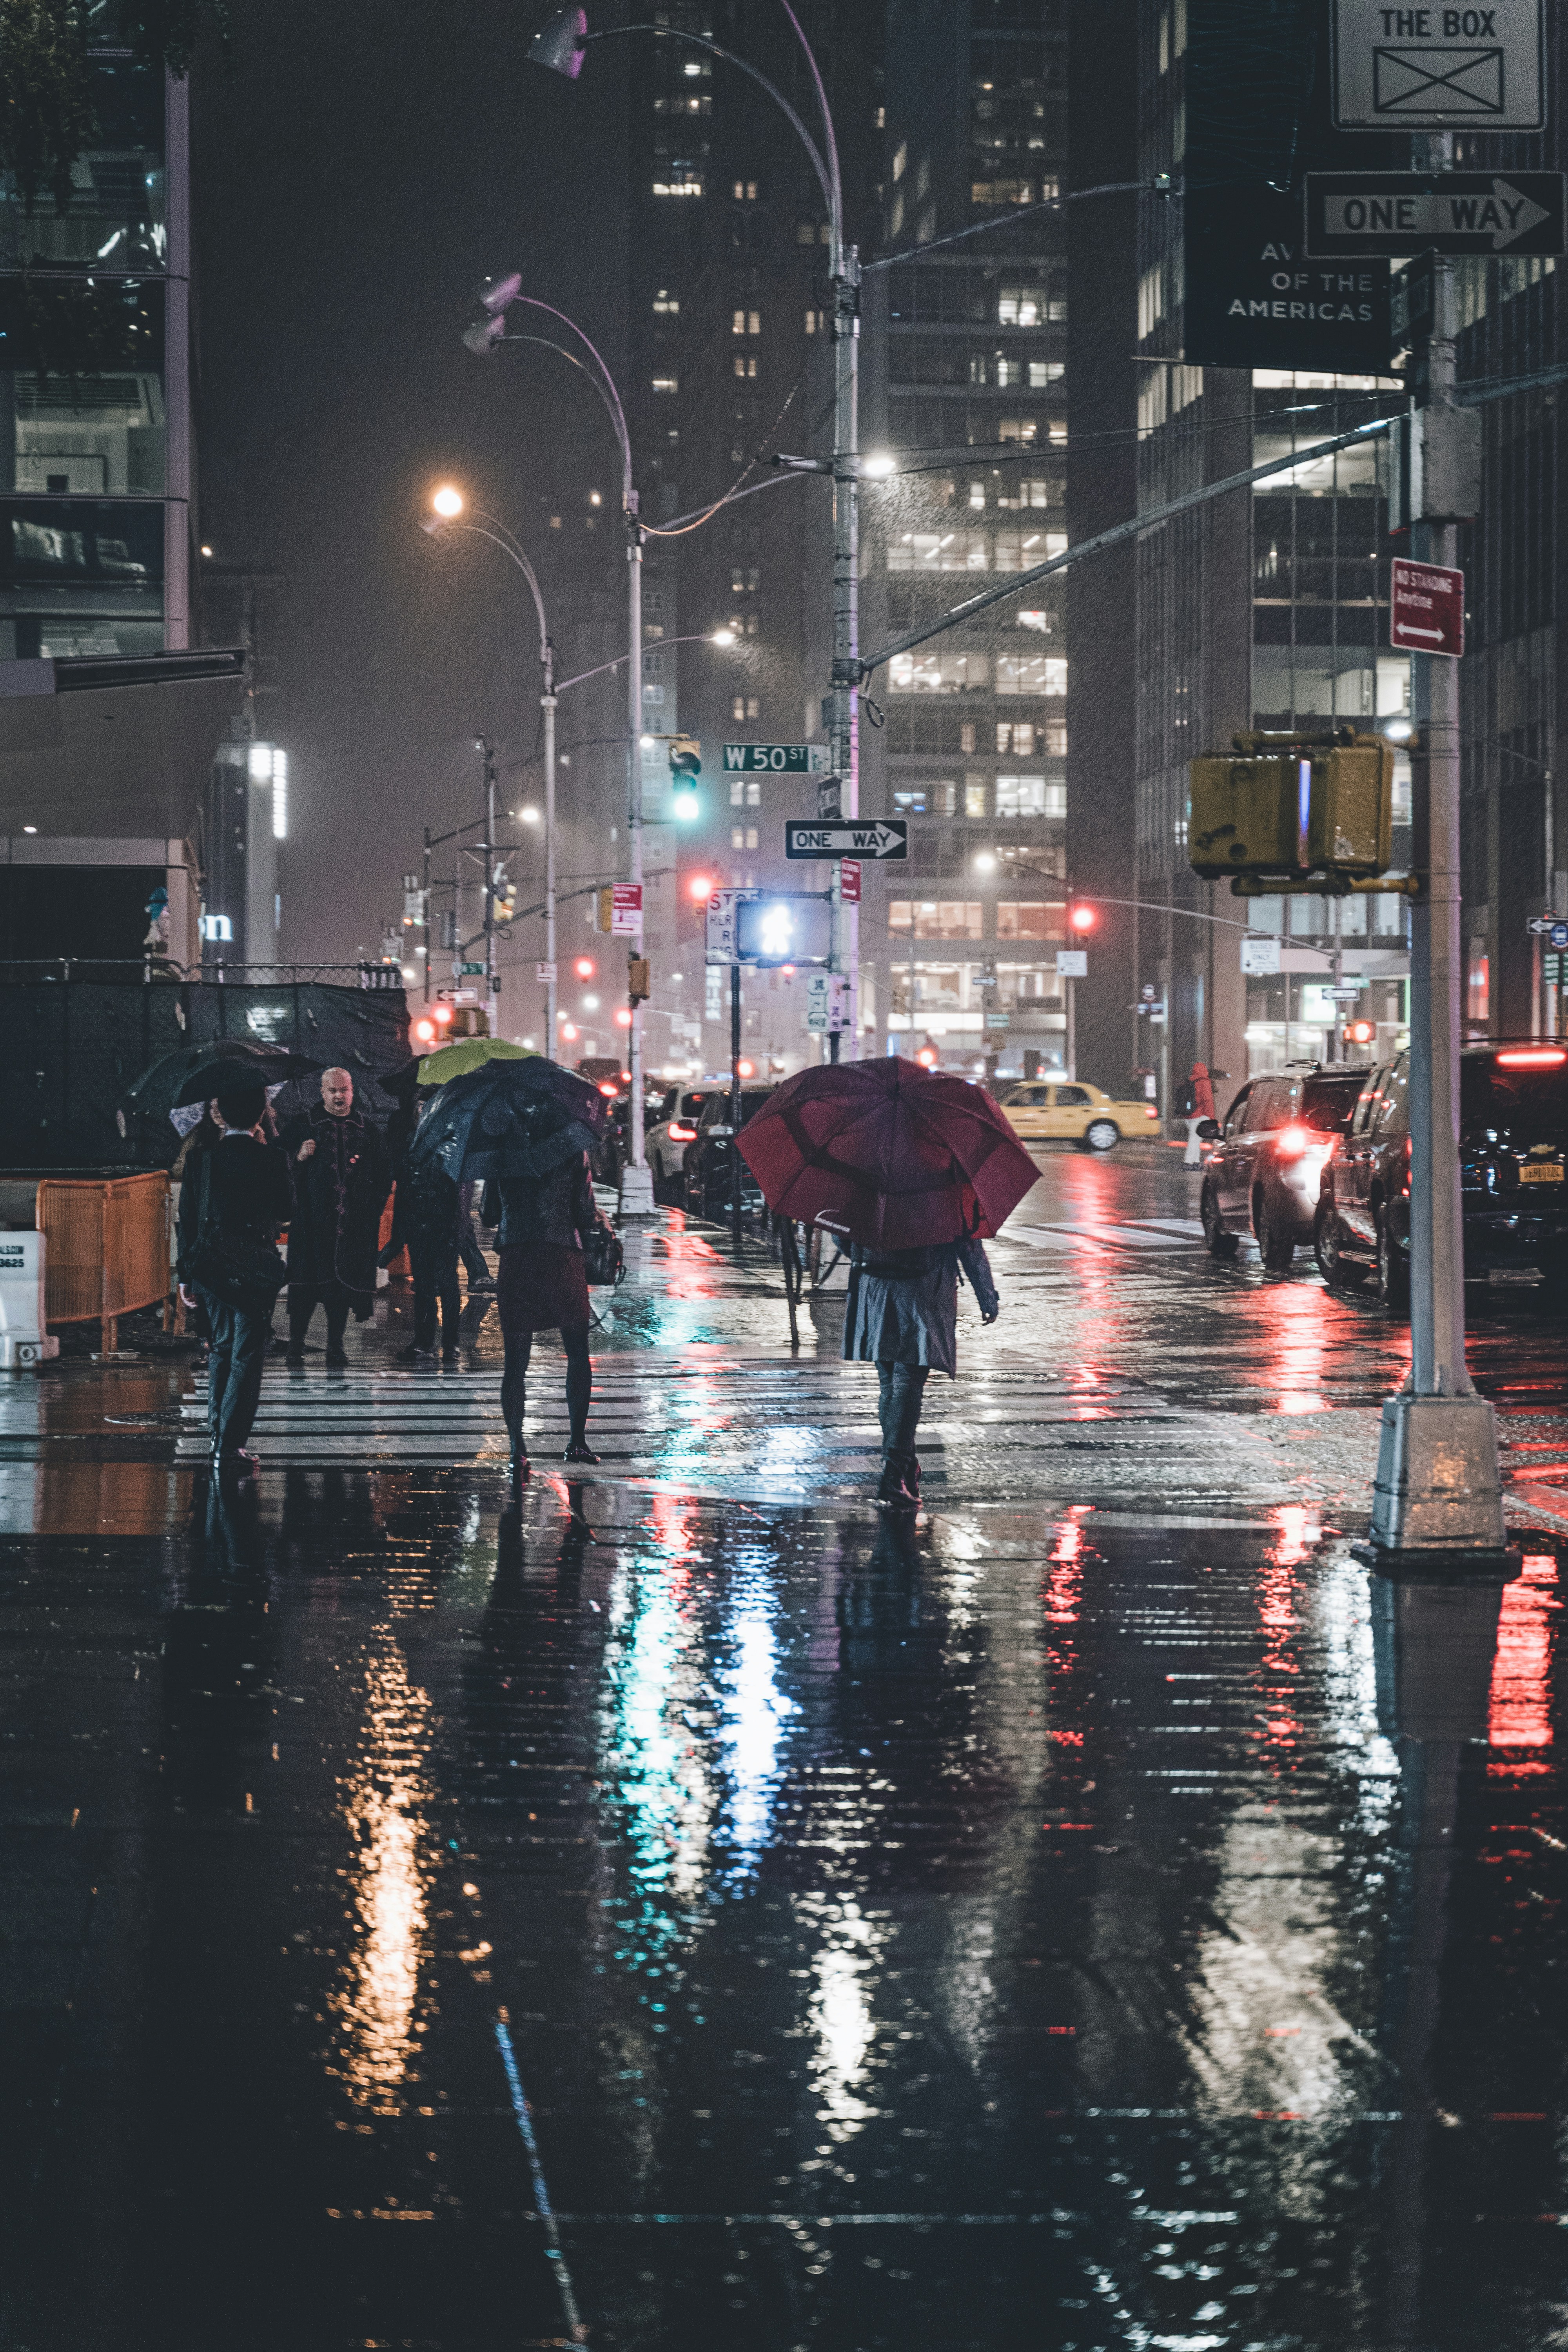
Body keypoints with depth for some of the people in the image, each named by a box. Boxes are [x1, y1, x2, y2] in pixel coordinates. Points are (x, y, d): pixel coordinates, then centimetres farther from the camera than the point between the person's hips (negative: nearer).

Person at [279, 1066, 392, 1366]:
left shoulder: (367, 1128, 12)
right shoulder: (302, 1125, 6)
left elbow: (384, 1173, 19)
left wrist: (374, 1206, 10)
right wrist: (299, 1158, -13)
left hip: (353, 1222, 2)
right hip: (311, 1217, -2)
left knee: (344, 1282, 1)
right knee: (305, 1285, -4)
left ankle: (336, 1346, 8)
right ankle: (297, 1344, 3)